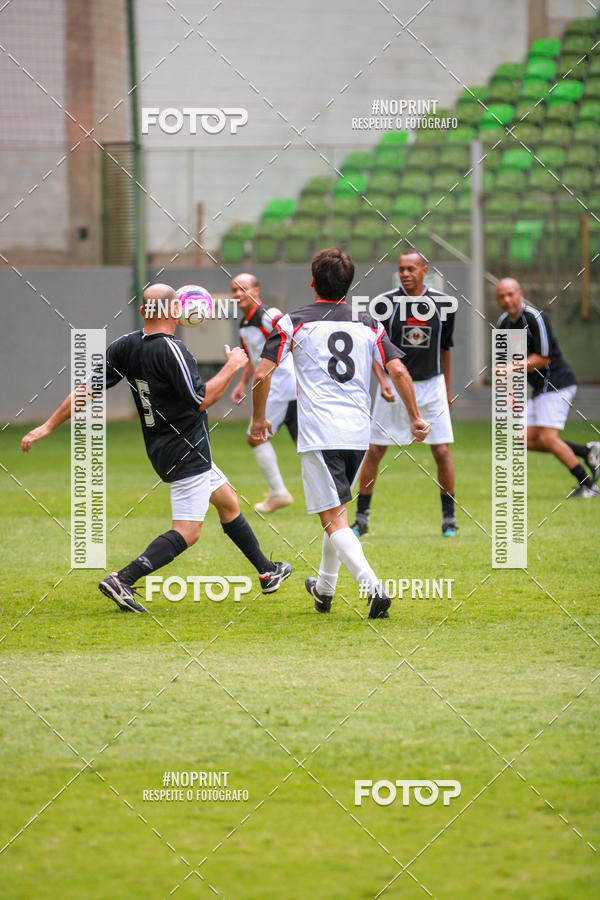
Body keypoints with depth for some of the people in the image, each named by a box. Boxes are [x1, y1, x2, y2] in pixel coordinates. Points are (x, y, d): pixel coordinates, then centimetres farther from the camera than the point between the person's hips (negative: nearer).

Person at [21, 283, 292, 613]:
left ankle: (266, 572, 34)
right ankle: (122, 580, -21)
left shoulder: (126, 345, 0)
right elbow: (201, 400, -23)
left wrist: (49, 426, 4)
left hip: (162, 449, 10)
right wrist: (232, 366, -10)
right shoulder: (171, 350, -23)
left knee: (228, 500, 24)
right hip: (187, 454, -10)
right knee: (186, 532, -10)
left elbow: (87, 389, 0)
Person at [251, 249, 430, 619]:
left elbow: (262, 373, -4)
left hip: (318, 434, -5)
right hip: (359, 433, 5)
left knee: (335, 520, -7)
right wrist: (415, 417, 10)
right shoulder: (368, 324, 10)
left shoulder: (294, 322, 1)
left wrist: (259, 418, 11)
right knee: (337, 511, 23)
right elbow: (398, 370, 0)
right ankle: (324, 589, 36)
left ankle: (373, 586, -26)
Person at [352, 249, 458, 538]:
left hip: (431, 384, 1)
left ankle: (449, 518, 8)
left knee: (442, 452, -5)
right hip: (394, 385, -1)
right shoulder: (385, 303, -7)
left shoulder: (442, 303, -1)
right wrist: (382, 381, -19)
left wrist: (446, 389, 18)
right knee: (374, 451, -1)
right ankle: (361, 518, 10)